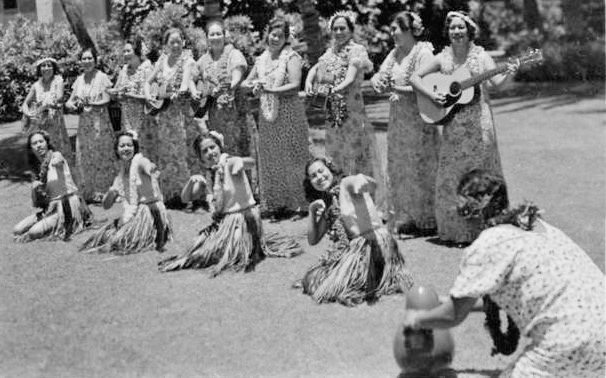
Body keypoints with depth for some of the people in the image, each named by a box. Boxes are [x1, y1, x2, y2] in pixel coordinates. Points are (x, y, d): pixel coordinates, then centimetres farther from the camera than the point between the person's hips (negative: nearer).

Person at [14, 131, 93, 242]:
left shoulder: (56, 155, -5)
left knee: (34, 232, -24)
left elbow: (58, 161, -32)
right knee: (17, 230, -8)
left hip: (66, 206, -7)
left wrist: (56, 162, -49)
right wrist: (34, 188, -8)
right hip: (50, 208, 7)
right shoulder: (38, 167, 12)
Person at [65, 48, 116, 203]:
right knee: (83, 158, 4)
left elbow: (106, 100, -12)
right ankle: (87, 192, 11)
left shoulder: (102, 77, -4)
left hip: (100, 123, -5)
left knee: (100, 157, -4)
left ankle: (101, 192, 1)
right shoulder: (79, 80, 11)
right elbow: (70, 101, 13)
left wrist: (90, 104, -24)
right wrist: (71, 105, -10)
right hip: (84, 125, 5)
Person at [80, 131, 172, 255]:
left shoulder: (139, 161, -8)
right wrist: (111, 192, -10)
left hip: (152, 212, -8)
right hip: (132, 216, 8)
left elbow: (148, 166, -35)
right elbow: (106, 205, 14)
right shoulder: (120, 177, 13)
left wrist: (151, 169, -61)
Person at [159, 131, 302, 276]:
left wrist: (241, 162, -56)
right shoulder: (206, 176, 4)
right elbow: (185, 198, 4)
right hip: (222, 223, 6)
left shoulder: (230, 163, -12)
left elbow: (251, 162, -32)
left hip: (244, 217, -6)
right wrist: (191, 181, -16)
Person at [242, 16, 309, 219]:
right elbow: (246, 82, 18)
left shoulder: (291, 57, -6)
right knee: (269, 160, 8)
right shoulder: (261, 59, 12)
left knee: (290, 159, -3)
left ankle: (294, 203, 5)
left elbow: (295, 86, -17)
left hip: (289, 114, -6)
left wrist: (269, 90, -23)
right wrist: (254, 86, -5)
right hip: (267, 115, 6)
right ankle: (274, 203, 17)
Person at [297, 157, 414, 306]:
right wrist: (312, 212, -3)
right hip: (354, 248, 8)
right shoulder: (327, 206, 12)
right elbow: (312, 240, 12)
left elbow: (373, 185, -33)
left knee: (331, 289, -18)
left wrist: (362, 180, -58)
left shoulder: (348, 184, -9)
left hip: (376, 243, -8)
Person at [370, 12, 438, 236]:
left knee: (420, 169, -2)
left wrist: (398, 89, -20)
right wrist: (378, 83, -12)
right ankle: (405, 219, 21)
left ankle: (426, 221, 7)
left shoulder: (423, 53, -13)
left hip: (419, 120, -8)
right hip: (397, 120, 8)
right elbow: (380, 76, 10)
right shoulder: (395, 53, 11)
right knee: (398, 169, 11)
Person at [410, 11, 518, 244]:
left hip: (479, 122, -2)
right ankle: (454, 230, 12)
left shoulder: (481, 56, 2)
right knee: (451, 174, 3)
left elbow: (496, 82, -8)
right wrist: (431, 95, -7)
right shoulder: (442, 58, 7)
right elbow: (415, 77, 8)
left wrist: (508, 73, -28)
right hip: (452, 122, 2)